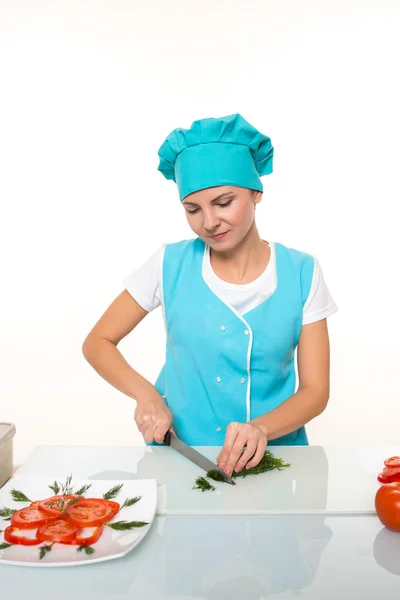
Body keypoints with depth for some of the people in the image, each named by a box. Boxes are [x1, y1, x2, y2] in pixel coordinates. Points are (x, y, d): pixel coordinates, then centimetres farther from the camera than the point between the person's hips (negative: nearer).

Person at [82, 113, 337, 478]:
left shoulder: (301, 273, -2)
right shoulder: (171, 265, -2)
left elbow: (315, 390, -2)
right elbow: (97, 343, 6)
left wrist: (261, 428, -20)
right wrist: (145, 394, -12)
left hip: (272, 455, 0)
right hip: (178, 456, 0)